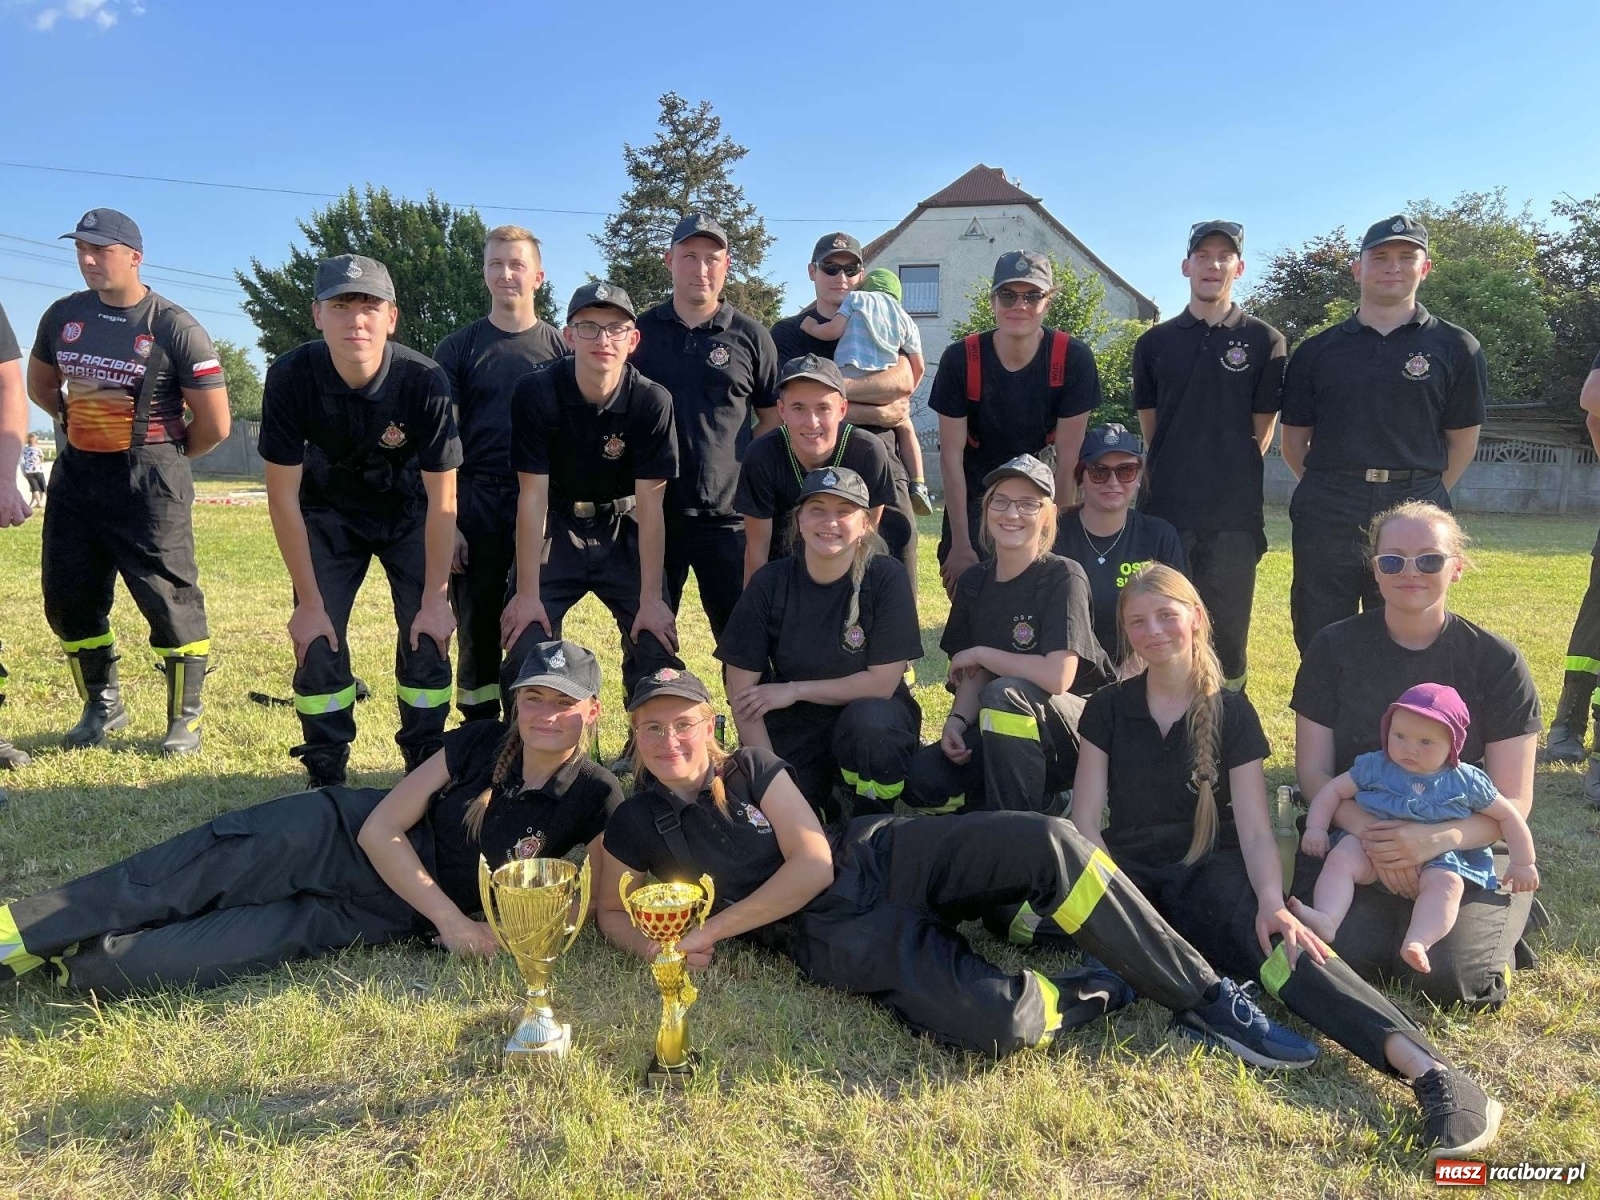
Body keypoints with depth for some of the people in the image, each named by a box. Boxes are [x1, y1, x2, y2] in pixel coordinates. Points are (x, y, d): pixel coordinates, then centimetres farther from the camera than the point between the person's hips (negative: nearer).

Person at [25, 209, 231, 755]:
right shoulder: (63, 315, 5)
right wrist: (80, 424, 15)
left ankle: (186, 716, 9)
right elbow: (40, 385, 24)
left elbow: (214, 423, -9)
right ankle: (102, 703, 28)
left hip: (148, 482, -6)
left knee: (169, 599, -4)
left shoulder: (174, 328, -11)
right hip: (74, 474, 6)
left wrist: (162, 457, 4)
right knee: (67, 597, 11)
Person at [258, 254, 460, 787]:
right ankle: (326, 776, 10)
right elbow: (283, 495, -18)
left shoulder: (424, 381, -29)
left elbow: (442, 499, -21)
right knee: (317, 642, -7)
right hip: (328, 514, 1)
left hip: (408, 513, -1)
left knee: (426, 639, -9)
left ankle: (425, 770, 8)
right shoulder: (291, 377, -26)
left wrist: (436, 599, -18)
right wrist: (309, 602, -16)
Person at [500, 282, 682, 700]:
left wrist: (650, 599, -16)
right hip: (554, 531, 0)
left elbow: (649, 504, -15)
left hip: (623, 532, 0)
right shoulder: (535, 392, -17)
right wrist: (528, 593, -15)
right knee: (526, 644, -10)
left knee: (657, 647, -9)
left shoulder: (652, 402, -18)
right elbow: (533, 496, -15)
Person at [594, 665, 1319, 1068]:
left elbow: (813, 864, -4)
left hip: (882, 857, 3)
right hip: (832, 937, -2)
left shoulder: (752, 768, 4)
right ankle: (1091, 996, 0)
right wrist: (655, 948, -7)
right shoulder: (635, 827, 3)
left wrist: (708, 929, -7)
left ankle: (1201, 997, -12)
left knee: (1047, 842, -24)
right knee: (998, 1024, -33)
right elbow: (610, 913, 17)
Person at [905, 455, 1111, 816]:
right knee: (922, 779, -17)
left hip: (1081, 729, -6)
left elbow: (1057, 677, -25)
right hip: (1011, 731, 6)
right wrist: (957, 720, -13)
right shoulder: (973, 582, 3)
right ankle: (1044, 805, 6)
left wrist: (980, 653, -14)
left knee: (1004, 694, -35)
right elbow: (975, 676, 7)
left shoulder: (1064, 578, -15)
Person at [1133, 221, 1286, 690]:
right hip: (1164, 508, 2)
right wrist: (1178, 471, 10)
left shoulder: (1265, 342, 4)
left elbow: (1262, 431, 7)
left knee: (1229, 630, 3)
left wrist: (1229, 473, 6)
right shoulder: (1155, 342, 9)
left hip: (1234, 514, -1)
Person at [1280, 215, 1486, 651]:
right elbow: (1294, 440, 11)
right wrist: (1330, 490, 6)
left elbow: (1462, 440, 10)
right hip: (1325, 517, 1)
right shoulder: (1317, 350, 9)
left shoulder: (1456, 348, 6)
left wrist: (1423, 496, 6)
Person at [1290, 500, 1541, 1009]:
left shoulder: (1496, 661, -3)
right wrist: (1370, 834, -21)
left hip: (1465, 853, 0)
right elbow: (1313, 771, -2)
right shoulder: (1335, 648, -1)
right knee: (1345, 954, -25)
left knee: (1445, 977, -22)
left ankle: (1499, 927, 12)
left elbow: (1513, 802, -5)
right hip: (1351, 841, 1)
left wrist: (1438, 838, -25)